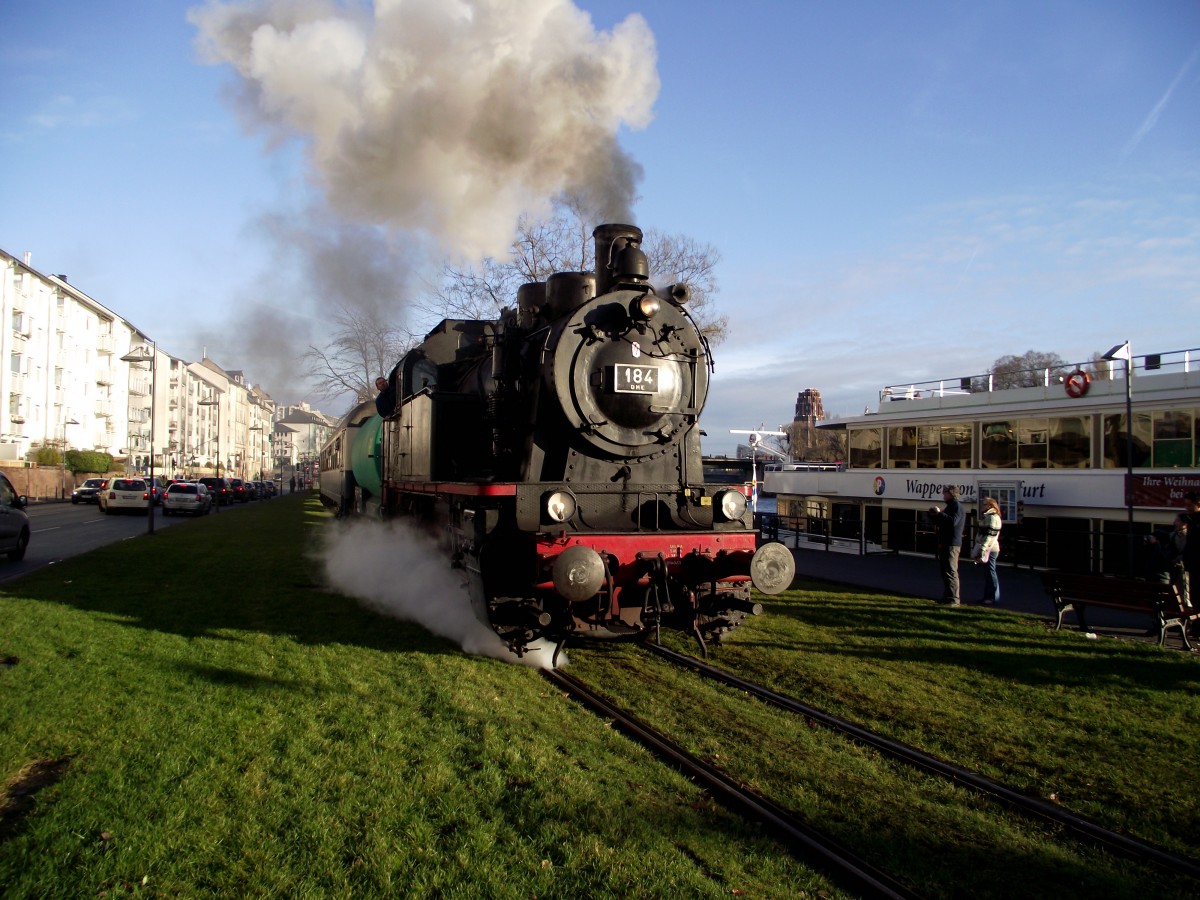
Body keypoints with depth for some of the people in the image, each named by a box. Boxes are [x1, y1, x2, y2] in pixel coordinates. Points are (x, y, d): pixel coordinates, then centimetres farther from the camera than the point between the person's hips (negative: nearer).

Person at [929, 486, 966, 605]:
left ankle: (953, 599, -10)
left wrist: (939, 513, -21)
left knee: (950, 572, -11)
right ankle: (947, 597, 21)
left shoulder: (957, 506, -10)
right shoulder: (950, 506, 22)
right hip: (944, 544, 11)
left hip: (952, 545, -11)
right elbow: (939, 523, 26)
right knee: (944, 571, 14)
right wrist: (933, 514, 9)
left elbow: (953, 522, -26)